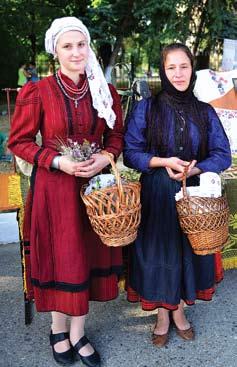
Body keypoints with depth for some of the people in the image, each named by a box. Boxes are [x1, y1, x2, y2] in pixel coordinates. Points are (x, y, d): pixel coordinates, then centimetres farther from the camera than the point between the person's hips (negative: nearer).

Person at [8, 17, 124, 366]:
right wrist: (58, 162, -16)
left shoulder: (104, 91, 4)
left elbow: (116, 135, 12)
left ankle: (77, 334, 28)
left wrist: (106, 157, -10)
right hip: (54, 185, -3)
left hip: (93, 184, 4)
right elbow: (19, 141, -4)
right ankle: (58, 330, 31)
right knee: (59, 256, 6)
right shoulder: (38, 92, -7)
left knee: (87, 255, 9)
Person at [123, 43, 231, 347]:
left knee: (188, 251, 11)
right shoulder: (146, 108, -3)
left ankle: (179, 310, 35)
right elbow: (130, 152, -5)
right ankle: (162, 315, 29)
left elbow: (222, 155, 1)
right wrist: (165, 162, -20)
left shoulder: (205, 112, 4)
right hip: (157, 196, -2)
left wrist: (192, 169, -16)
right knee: (158, 251, 6)